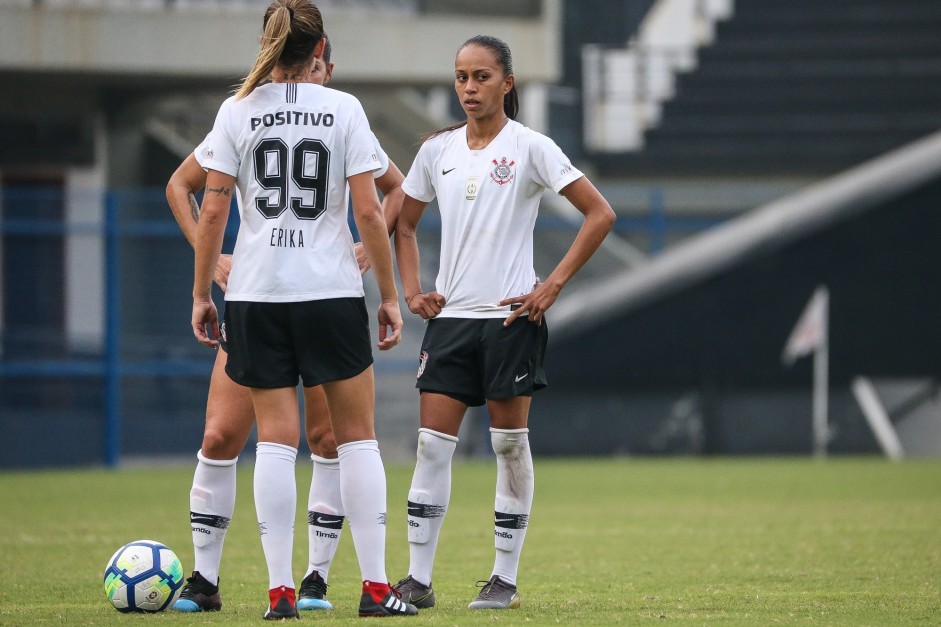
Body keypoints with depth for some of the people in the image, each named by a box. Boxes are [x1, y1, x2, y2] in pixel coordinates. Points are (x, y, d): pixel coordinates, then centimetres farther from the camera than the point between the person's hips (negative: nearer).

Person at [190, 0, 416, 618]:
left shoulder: (236, 112, 0)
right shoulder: (343, 109, -2)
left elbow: (213, 210, -2)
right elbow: (369, 211, -5)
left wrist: (201, 293, 7)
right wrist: (390, 295, 2)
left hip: (256, 293, 1)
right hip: (332, 290, -1)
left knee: (276, 438, 3)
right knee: (357, 436, 7)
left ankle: (280, 590, -3)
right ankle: (376, 585, 3)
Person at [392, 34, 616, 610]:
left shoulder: (529, 148, -5)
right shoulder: (438, 150, 9)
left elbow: (600, 214, -7)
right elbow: (404, 223, 22)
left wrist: (553, 286, -10)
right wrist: (413, 290, 8)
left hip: (511, 315, -4)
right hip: (451, 316, 4)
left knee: (510, 444, 1)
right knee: (433, 444, -3)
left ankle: (506, 579, 8)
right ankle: (418, 580, -2)